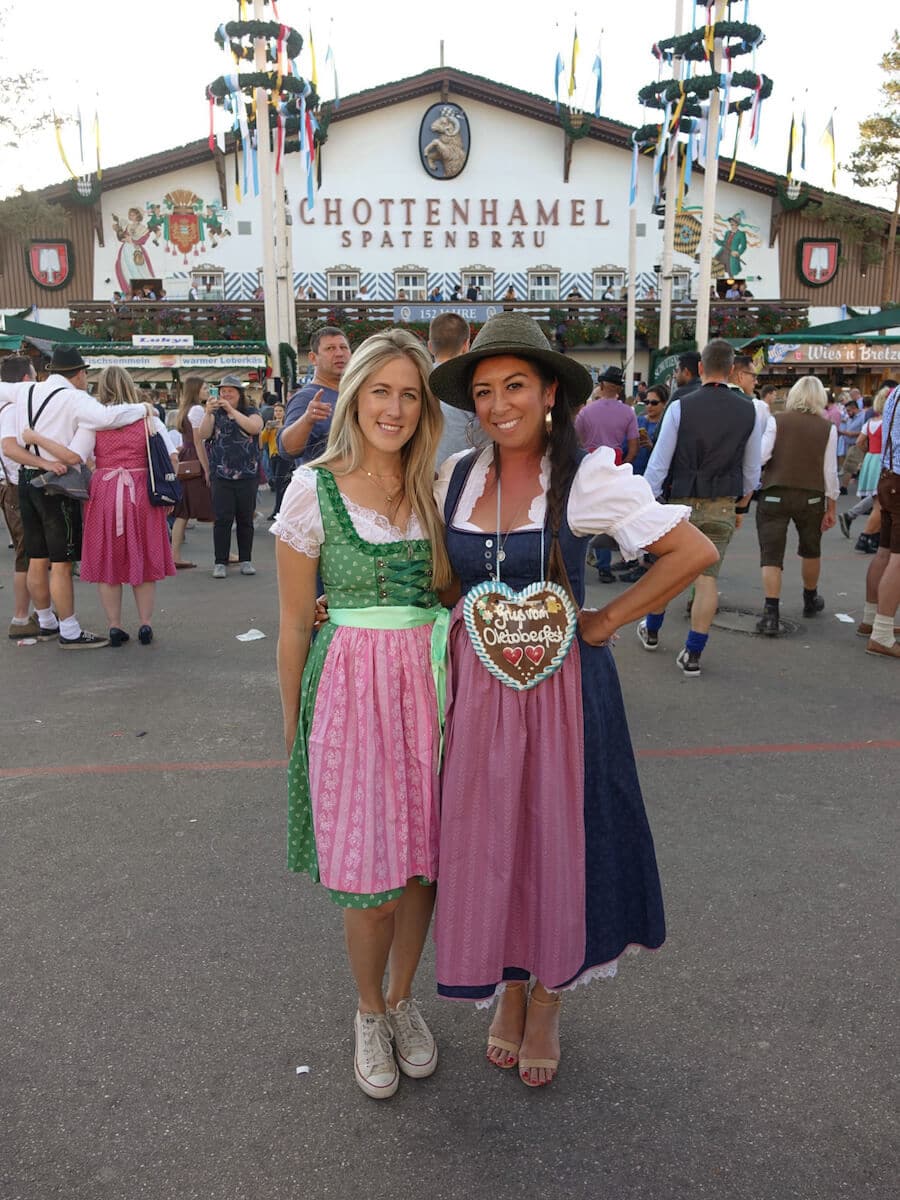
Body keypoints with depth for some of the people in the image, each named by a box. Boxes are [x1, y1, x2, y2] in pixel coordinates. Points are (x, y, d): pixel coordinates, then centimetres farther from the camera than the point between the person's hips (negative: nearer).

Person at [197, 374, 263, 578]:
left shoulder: (251, 413, 6)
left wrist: (231, 410, -20)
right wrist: (208, 413, -19)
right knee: (222, 519, -4)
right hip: (221, 476, 0)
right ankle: (220, 562, 1)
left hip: (247, 476, 0)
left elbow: (254, 427, -15)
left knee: (245, 519, 6)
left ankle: (246, 560, 15)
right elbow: (202, 434, -5)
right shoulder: (215, 415, 9)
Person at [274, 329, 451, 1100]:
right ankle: (370, 1013, 32)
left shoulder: (437, 488, 5)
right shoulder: (315, 488, -5)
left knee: (424, 858, 11)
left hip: (431, 682, 3)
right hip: (350, 684, -3)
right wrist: (292, 719, 3)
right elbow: (294, 623, -1)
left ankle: (404, 999, 37)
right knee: (368, 874, 4)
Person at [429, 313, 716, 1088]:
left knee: (555, 842, 11)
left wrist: (604, 623, -11)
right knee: (485, 843, 13)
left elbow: (694, 551, -13)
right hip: (474, 685, 3)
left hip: (560, 687, -3)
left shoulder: (587, 478, -11)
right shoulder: (456, 478, 1)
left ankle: (547, 1003, 37)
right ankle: (507, 992, 39)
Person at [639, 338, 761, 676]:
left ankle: (651, 631, 36)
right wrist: (742, 507, 20)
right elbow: (752, 469, 7)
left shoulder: (680, 407, -10)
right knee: (708, 576, 5)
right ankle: (692, 654, 6)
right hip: (723, 508, 2)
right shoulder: (749, 412, -1)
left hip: (683, 503, -1)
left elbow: (659, 463, -9)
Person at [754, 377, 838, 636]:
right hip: (812, 497, 2)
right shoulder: (828, 428, 1)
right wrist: (832, 507, 8)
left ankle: (771, 614, -11)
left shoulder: (776, 421, -4)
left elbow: (760, 456, -14)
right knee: (811, 550, 23)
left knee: (771, 555, 0)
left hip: (774, 495, -2)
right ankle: (811, 600, 43)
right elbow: (830, 471, 1)